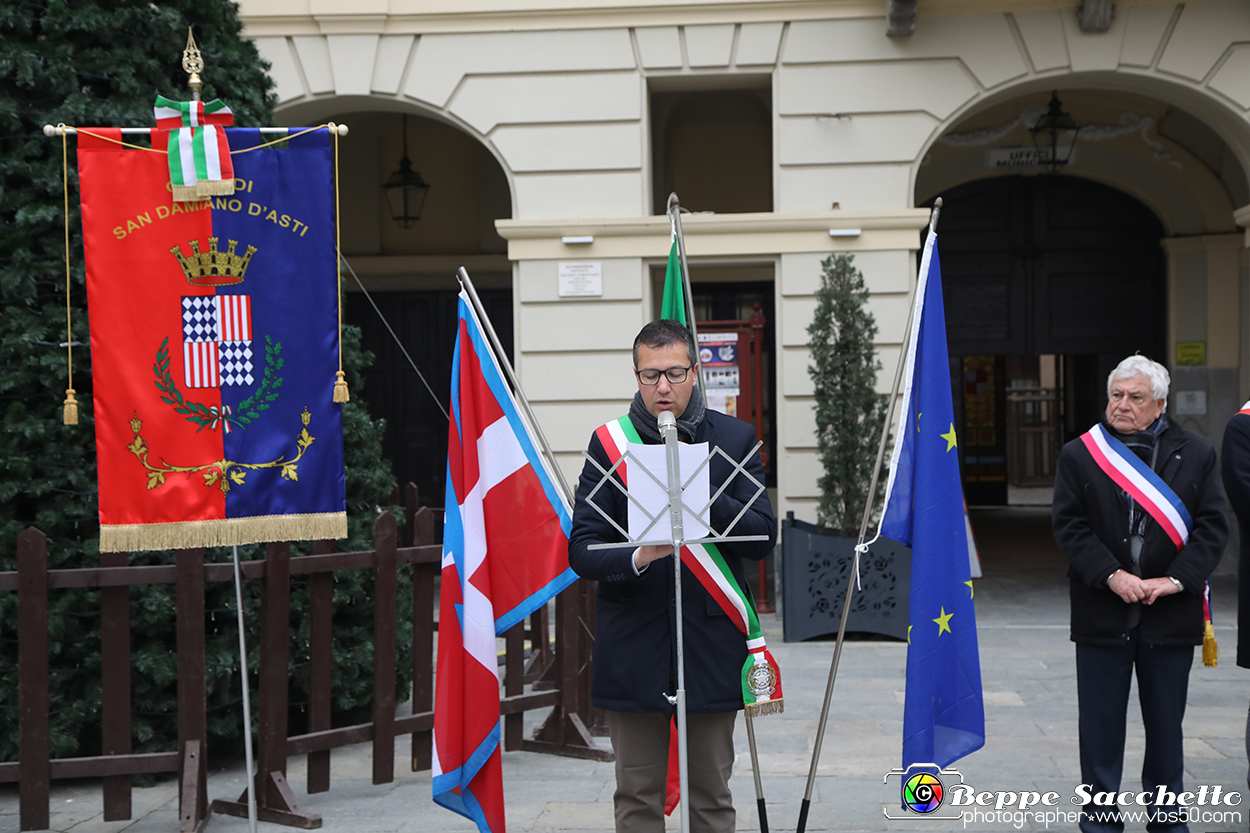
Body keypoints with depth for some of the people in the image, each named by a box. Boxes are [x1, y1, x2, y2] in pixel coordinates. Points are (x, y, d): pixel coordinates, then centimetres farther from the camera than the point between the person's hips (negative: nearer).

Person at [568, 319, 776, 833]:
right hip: (634, 649, 0)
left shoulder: (735, 438, 3)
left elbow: (762, 538, -4)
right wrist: (636, 558, -25)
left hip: (711, 644, 0)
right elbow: (581, 550, -4)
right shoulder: (608, 441, 2)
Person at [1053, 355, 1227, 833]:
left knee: (1166, 724, 11)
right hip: (1102, 613, -1)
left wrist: (1175, 580, -13)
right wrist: (1112, 575, -15)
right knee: (1101, 723, 5)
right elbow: (1069, 525, -3)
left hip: (1170, 615, 1)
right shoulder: (1079, 456, 3)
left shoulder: (1196, 455, 5)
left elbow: (1212, 526, 0)